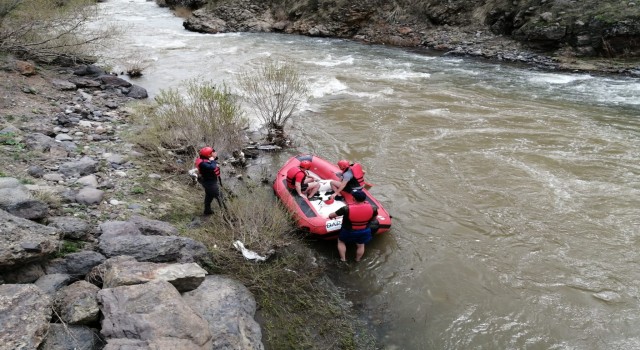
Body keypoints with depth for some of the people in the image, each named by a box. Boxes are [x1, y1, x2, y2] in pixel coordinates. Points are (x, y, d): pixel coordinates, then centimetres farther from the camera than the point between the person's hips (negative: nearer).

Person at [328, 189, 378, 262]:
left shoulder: (347, 208, -30)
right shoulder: (372, 208, -23)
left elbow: (331, 215, -17)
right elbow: (373, 218, -2)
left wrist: (331, 216, 7)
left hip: (348, 232, -2)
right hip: (364, 231, 2)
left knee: (341, 241, 28)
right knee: (360, 245, 29)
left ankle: (343, 259, 35)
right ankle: (357, 260, 48)